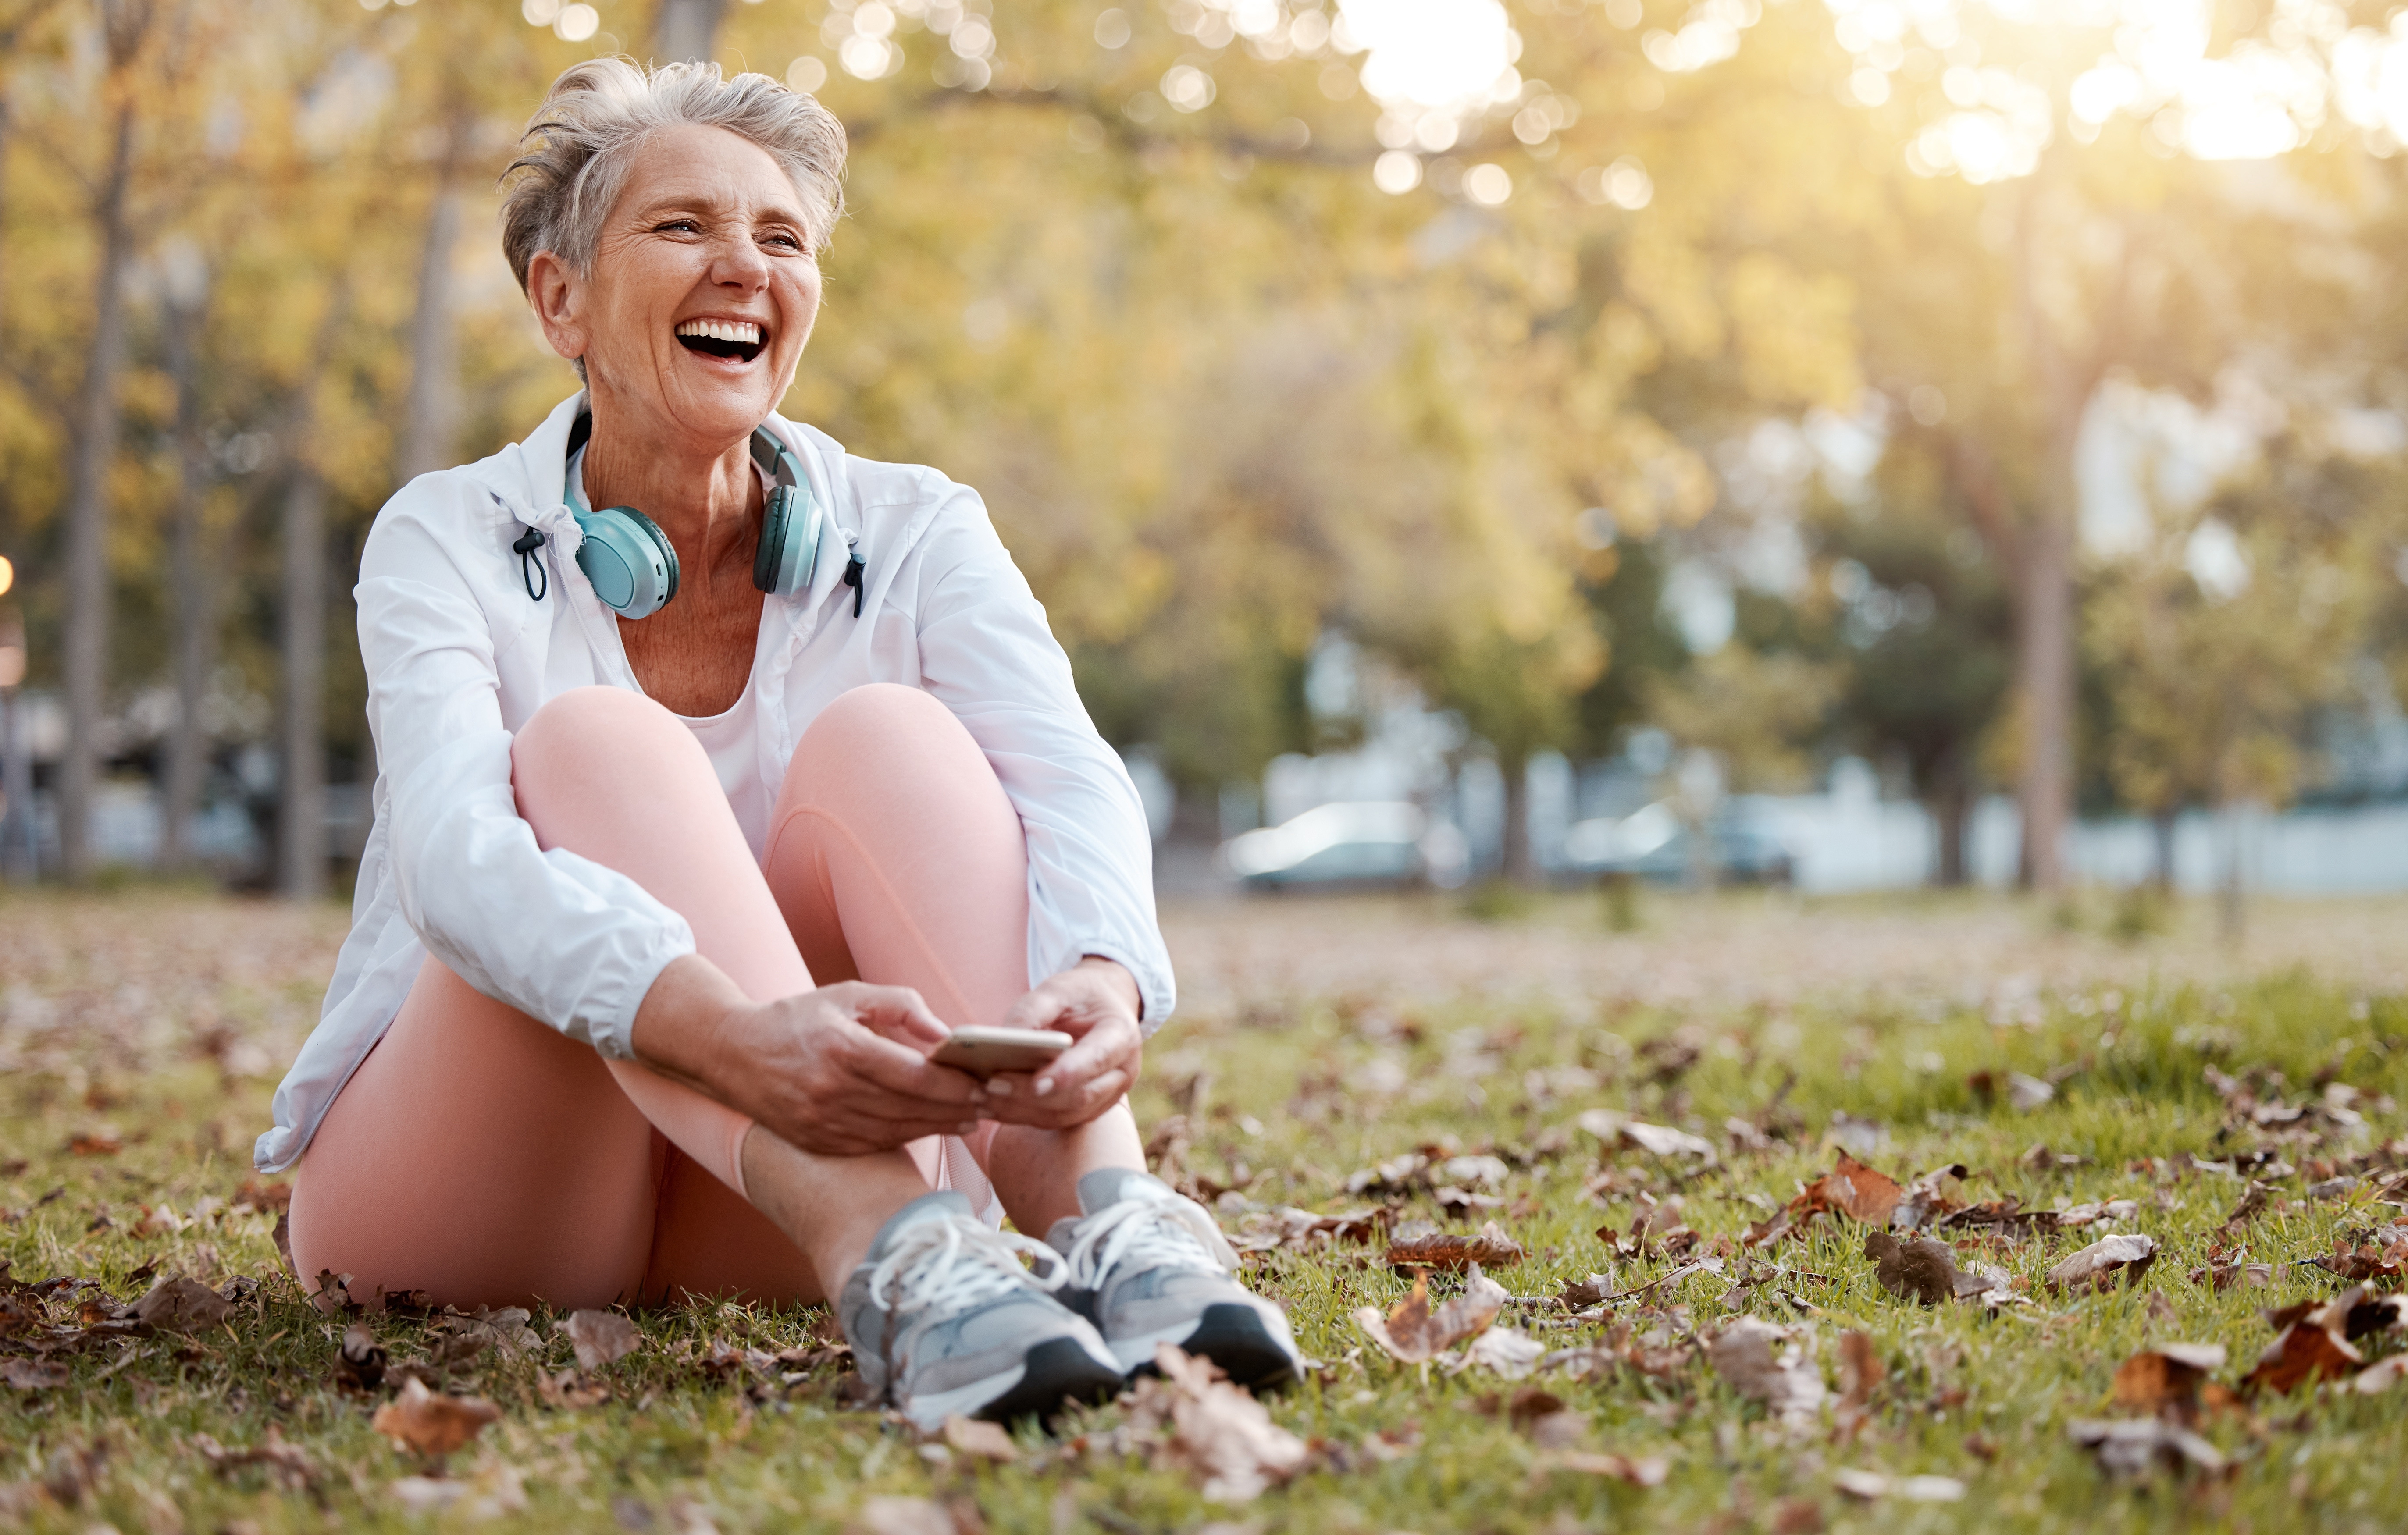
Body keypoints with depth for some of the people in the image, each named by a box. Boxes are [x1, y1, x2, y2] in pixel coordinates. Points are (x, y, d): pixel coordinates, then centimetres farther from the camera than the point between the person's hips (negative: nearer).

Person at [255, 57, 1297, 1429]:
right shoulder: (449, 543, -8)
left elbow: (1069, 780, -19)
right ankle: (897, 1267, -50)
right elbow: (453, 857, -27)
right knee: (599, 738, -28)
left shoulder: (913, 535, 0)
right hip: (456, 1189, -2)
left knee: (886, 732, -21)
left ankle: (1115, 1218, -44)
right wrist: (729, 1037, -48)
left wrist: (1102, 983, -44)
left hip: (767, 1206, 2)